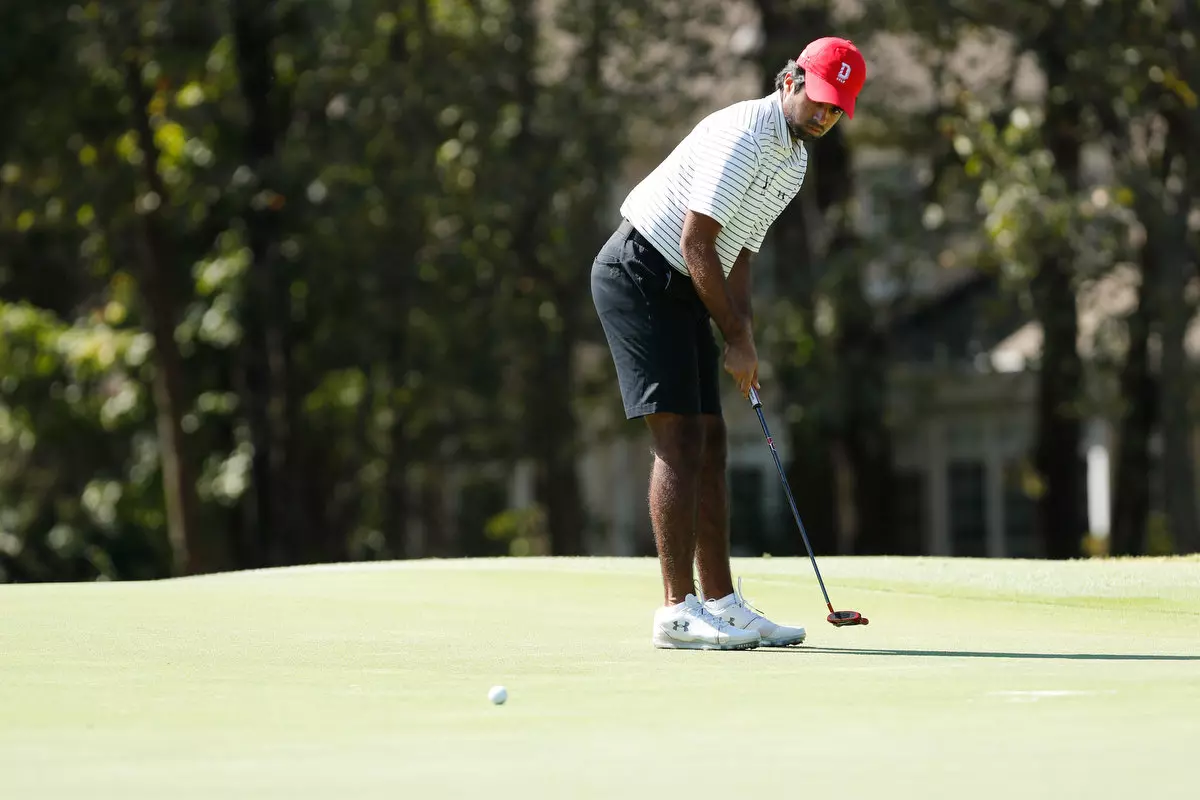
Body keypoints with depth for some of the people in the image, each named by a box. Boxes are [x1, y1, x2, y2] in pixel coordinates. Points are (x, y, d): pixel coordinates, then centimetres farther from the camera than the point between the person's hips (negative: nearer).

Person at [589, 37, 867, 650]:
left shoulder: (795, 161, 13)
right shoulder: (743, 135, -19)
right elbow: (695, 242, -21)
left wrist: (741, 342, 6)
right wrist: (737, 339, -15)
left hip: (683, 290, 10)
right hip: (638, 272, -10)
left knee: (709, 442, 8)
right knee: (680, 439, -14)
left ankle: (721, 603, 11)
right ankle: (678, 611, -16)